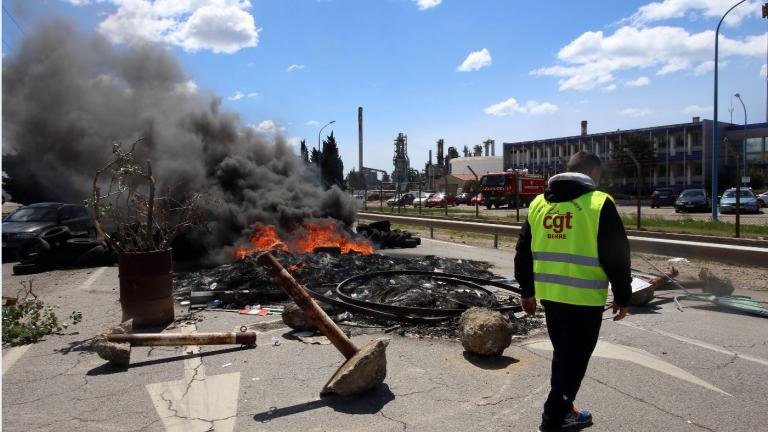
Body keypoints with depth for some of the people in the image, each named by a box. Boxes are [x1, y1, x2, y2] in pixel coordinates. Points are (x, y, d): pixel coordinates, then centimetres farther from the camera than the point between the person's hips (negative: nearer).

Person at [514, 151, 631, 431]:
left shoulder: (538, 203, 8)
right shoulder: (599, 203, -9)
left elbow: (523, 252, 11)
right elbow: (616, 256, -9)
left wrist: (527, 291, 19)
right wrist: (622, 297, 2)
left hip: (549, 294, 6)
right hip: (584, 298, -6)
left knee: (562, 356, 21)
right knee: (574, 361, 6)